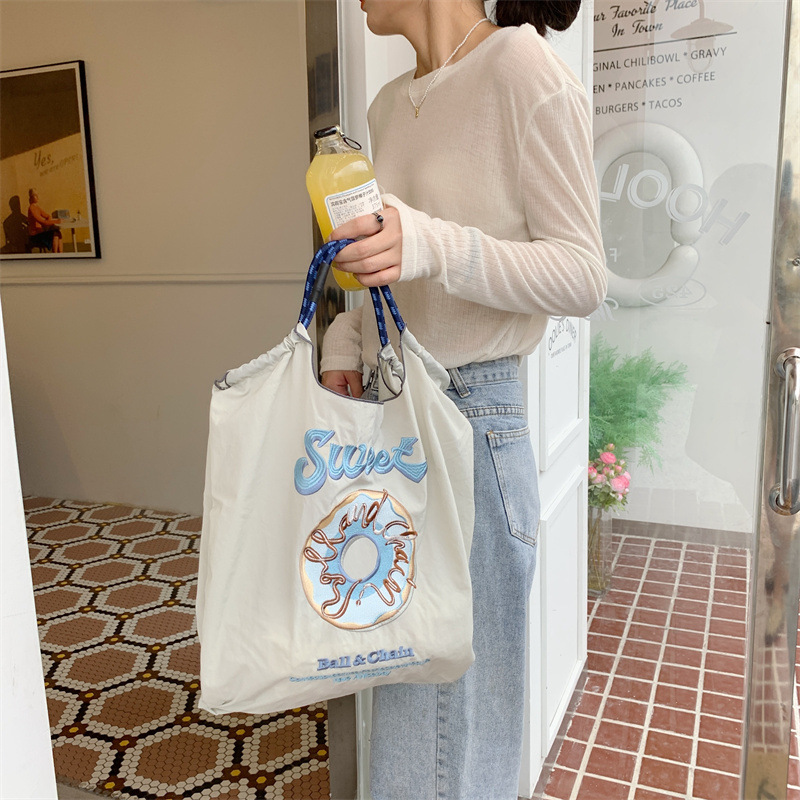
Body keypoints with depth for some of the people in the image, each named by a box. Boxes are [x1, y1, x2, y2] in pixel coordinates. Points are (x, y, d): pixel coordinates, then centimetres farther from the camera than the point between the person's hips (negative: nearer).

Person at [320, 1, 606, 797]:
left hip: (471, 411, -7)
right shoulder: (391, 104, 14)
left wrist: (434, 246, -27)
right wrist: (345, 332, 3)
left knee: (459, 685, 7)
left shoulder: (521, 65, -8)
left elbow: (582, 276, -13)